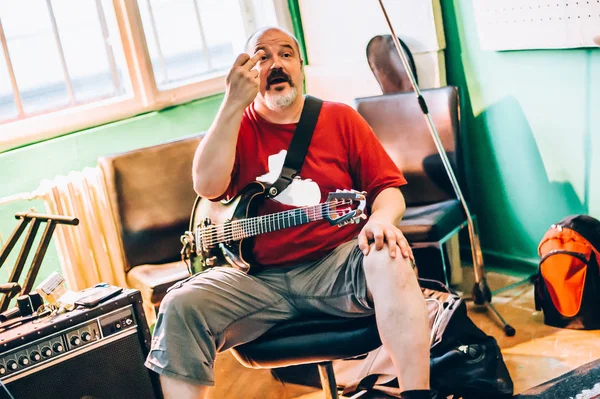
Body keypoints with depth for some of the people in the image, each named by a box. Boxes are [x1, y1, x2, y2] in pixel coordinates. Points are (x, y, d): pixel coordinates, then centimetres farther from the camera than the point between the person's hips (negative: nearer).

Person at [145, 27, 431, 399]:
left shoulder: (341, 118, 8)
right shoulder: (236, 127, 8)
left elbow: (387, 186, 5)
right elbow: (208, 186, -12)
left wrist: (381, 220, -19)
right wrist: (234, 103, -16)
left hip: (337, 263, -1)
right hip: (258, 276, 1)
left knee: (390, 258, -33)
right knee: (180, 306, -22)